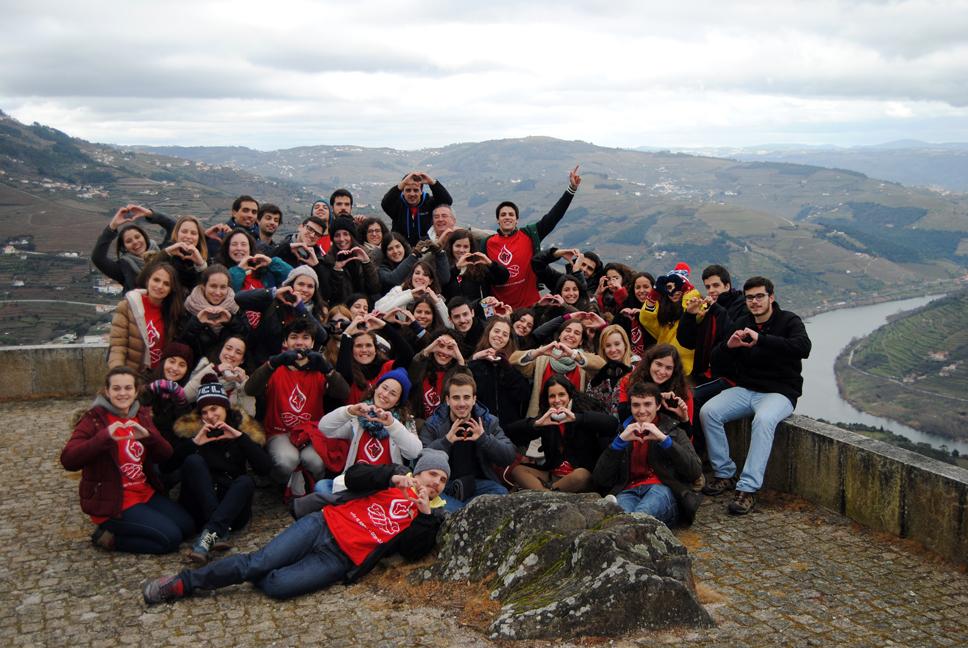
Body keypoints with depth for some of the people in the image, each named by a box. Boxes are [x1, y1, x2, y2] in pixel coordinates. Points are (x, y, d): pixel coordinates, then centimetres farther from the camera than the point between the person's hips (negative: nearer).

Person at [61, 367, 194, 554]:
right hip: (112, 501, -7)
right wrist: (105, 437, -38)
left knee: (187, 526, 2)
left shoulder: (142, 415, 7)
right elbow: (68, 460, -26)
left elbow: (165, 456, 0)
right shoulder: (93, 419, -11)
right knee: (170, 538, -17)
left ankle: (120, 532, 11)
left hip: (145, 493, 7)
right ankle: (109, 537, 1)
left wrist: (148, 435, -21)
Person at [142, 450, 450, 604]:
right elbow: (352, 476, -1)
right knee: (261, 561, -17)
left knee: (276, 585, -22)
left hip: (342, 560, 0)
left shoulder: (431, 516, 13)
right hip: (323, 526, 0)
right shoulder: (396, 476, 13)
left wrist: (425, 515, -12)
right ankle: (184, 581, -2)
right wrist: (393, 477, -14)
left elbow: (412, 551, -1)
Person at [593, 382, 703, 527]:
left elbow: (696, 472, 5)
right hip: (629, 492, 2)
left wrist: (663, 439, -2)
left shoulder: (674, 431, 23)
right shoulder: (624, 432, 27)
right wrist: (620, 440, 4)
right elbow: (600, 480, 14)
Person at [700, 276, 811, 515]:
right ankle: (724, 475, -6)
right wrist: (728, 345, -17)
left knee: (763, 420, -37)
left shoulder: (788, 321, -4)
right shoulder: (741, 324, 10)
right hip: (746, 390, 5)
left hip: (780, 392, -5)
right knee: (708, 412, -19)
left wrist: (761, 339, -33)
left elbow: (803, 347, -26)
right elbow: (716, 360, 8)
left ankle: (748, 489, -34)